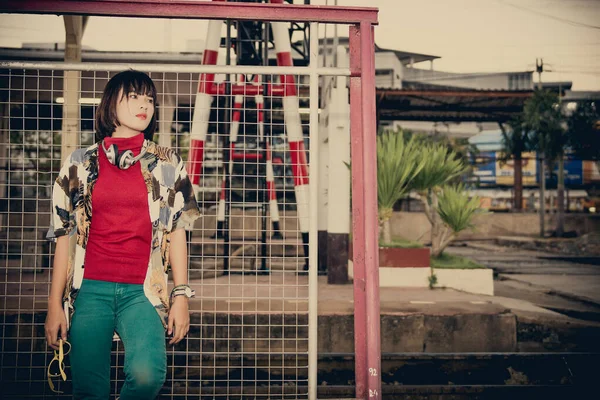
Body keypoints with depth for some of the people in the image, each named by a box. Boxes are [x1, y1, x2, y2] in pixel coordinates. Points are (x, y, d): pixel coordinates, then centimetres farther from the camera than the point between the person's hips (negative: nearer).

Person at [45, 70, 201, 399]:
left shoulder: (166, 164, 10)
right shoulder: (80, 164, 10)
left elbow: (176, 232, 8)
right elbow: (64, 236, 10)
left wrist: (181, 296, 0)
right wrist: (55, 304, 5)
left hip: (143, 291, -1)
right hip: (90, 289, 1)